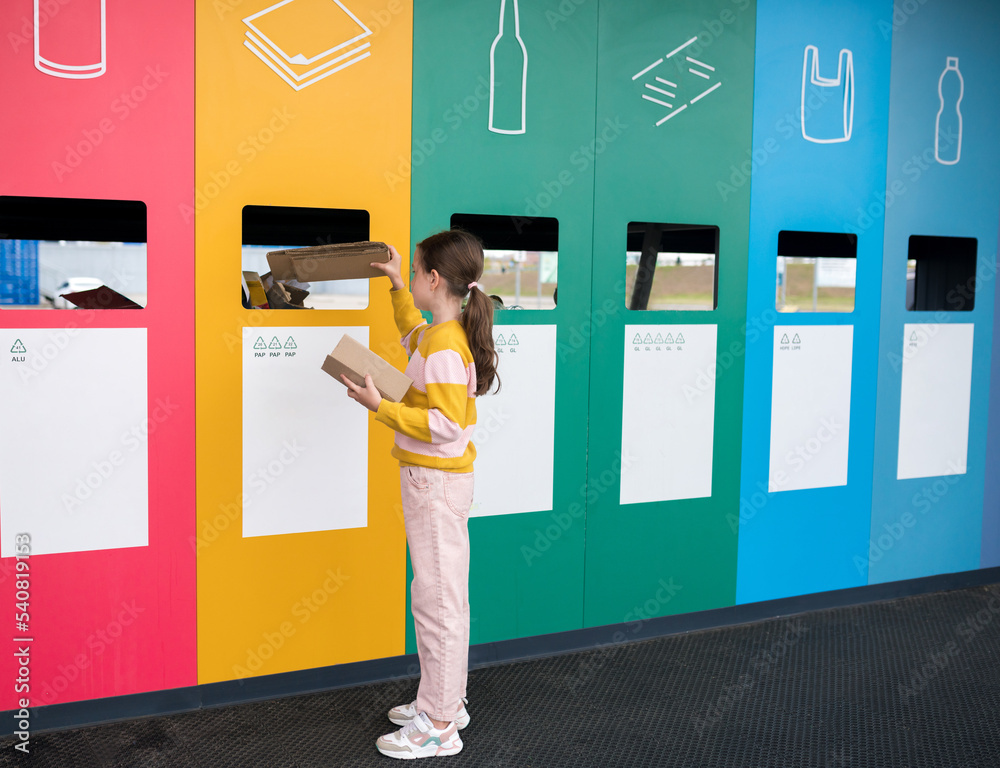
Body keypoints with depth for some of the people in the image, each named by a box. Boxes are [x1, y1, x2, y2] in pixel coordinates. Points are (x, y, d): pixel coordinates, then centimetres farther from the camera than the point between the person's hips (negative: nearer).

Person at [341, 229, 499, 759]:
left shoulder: (444, 348, -21)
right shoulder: (441, 335, 9)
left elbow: (445, 424, -26)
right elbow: (413, 333, 34)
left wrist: (381, 407, -24)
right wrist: (396, 287, 33)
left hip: (436, 481, -10)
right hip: (433, 478, 10)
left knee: (437, 597, -3)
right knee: (440, 593, 18)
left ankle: (438, 727, 6)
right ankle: (446, 700, 31)